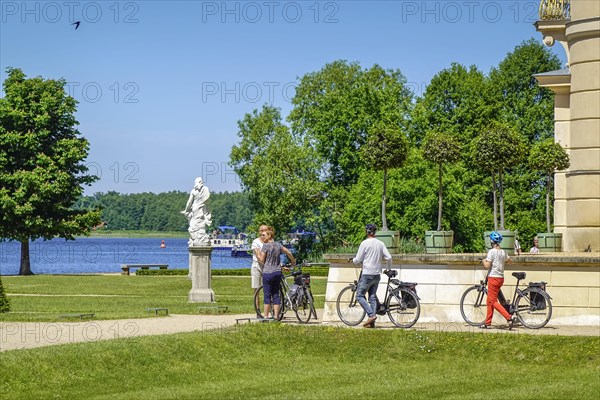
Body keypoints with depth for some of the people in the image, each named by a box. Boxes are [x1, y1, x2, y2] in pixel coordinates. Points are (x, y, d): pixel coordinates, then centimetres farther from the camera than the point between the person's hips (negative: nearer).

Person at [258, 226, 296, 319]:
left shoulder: (265, 245, -10)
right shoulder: (278, 245, 8)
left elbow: (262, 261, -10)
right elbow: (289, 253, 16)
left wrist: (258, 256, 9)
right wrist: (293, 261, 32)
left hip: (267, 273, -5)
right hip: (277, 272, 5)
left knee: (267, 295, -1)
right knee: (276, 294, 9)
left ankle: (266, 316, 1)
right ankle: (276, 315, 9)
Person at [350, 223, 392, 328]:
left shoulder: (365, 243, -9)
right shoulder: (380, 243, 6)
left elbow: (358, 260, -6)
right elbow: (389, 257, 2)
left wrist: (353, 260, 17)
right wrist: (389, 269, 19)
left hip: (367, 274, -6)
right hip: (377, 274, 6)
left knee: (360, 295, 0)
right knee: (373, 297, 8)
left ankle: (371, 315, -15)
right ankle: (372, 322, 2)